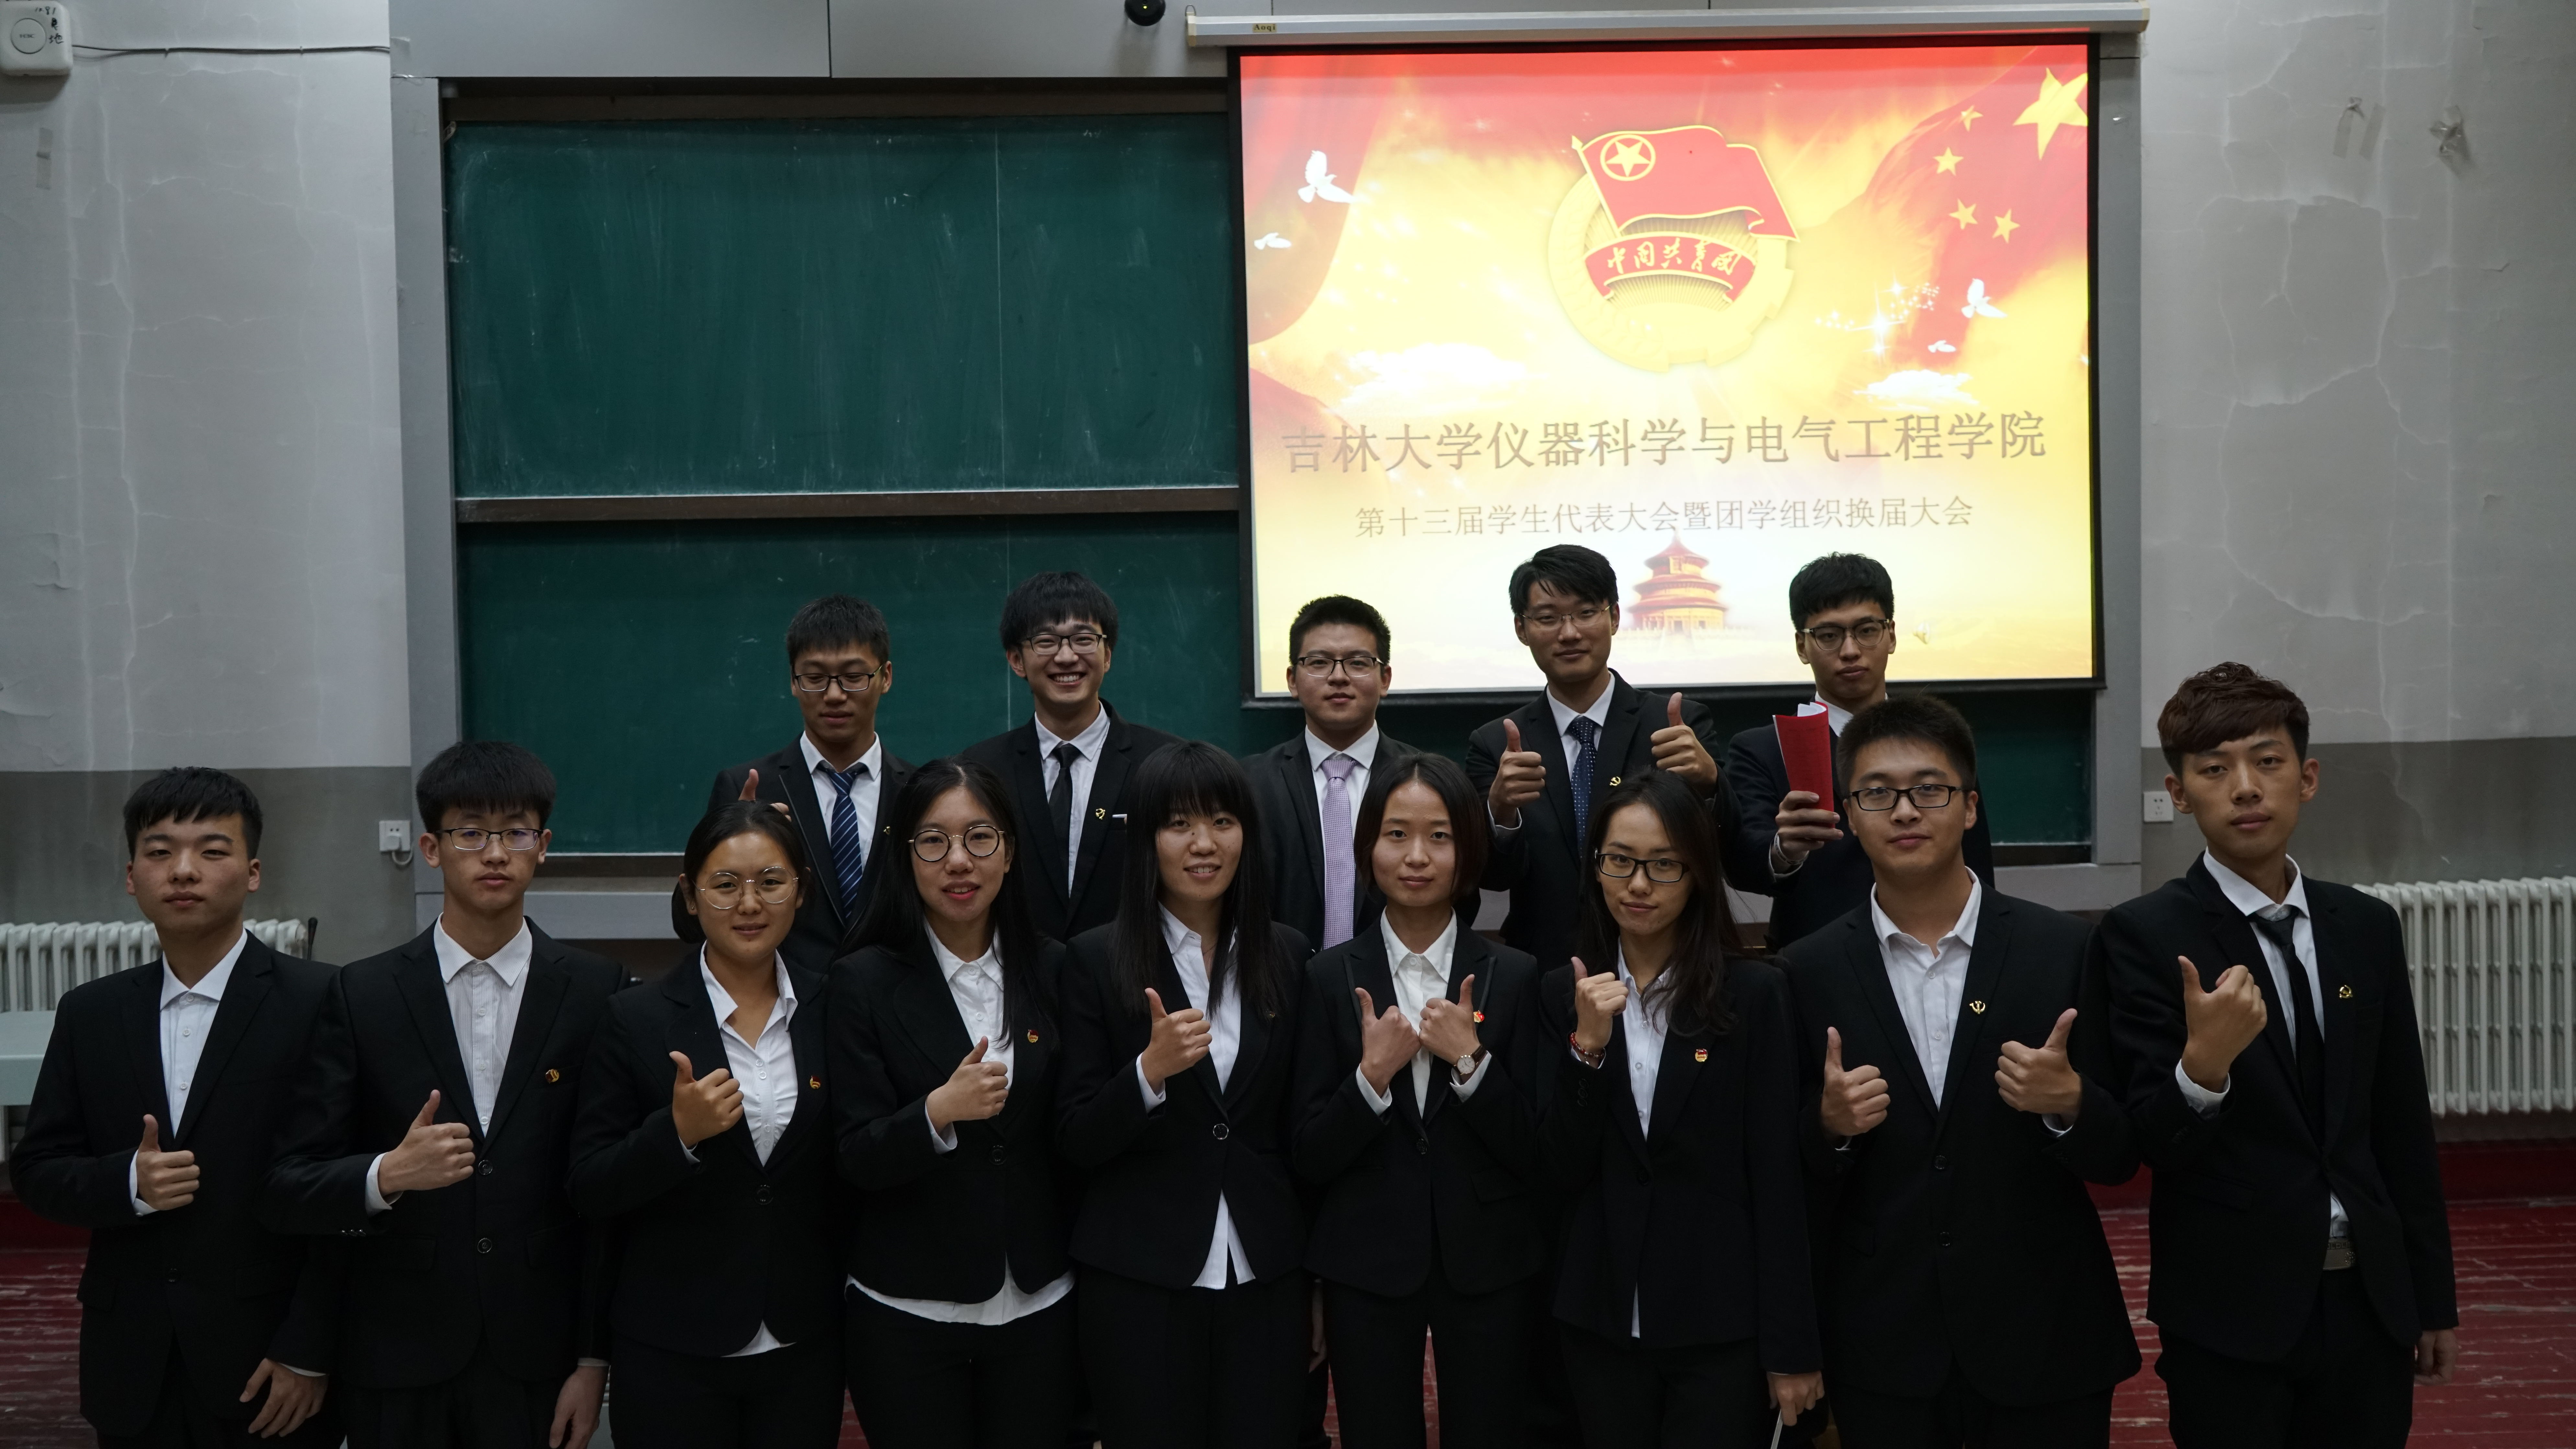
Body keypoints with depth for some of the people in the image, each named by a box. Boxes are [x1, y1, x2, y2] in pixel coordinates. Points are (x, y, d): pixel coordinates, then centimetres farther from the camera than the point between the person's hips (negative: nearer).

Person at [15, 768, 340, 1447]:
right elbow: (36, 1170, 9)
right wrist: (128, 1182, -11)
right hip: (133, 1372, 4)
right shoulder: (90, 1013, 7)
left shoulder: (319, 1003, -8)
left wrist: (309, 1352, -12)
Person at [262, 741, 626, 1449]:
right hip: (396, 1366, 1)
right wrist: (388, 1174, -22)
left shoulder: (597, 992, -2)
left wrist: (594, 1360, -1)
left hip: (537, 1362, 0)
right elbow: (288, 1191, -3)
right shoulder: (362, 995, -1)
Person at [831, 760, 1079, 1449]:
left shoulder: (1053, 970, 2)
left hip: (1039, 1312, 2)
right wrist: (938, 1112, -28)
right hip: (906, 1315, -2)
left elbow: (1072, 1136, 8)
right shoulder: (864, 982, -6)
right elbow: (856, 1160, -10)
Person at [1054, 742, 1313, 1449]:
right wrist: (1150, 1069, -24)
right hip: (1136, 1281, -2)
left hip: (1266, 1277, 3)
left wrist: (1317, 1279, 12)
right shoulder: (1097, 959, -5)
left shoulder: (1286, 954, 4)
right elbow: (1076, 1141, -6)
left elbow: (1298, 1127, 10)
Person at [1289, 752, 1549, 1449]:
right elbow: (1311, 1160, -3)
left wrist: (1470, 1060, -16)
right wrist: (1371, 1075, -18)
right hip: (1367, 1265, 0)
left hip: (1489, 1264, 0)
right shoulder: (1331, 977, -1)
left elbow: (1534, 1154, -3)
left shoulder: (1514, 977, -1)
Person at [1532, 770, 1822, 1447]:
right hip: (1600, 1322, 3)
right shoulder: (1563, 994, 2)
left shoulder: (1755, 994, -6)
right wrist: (1587, 1044, -16)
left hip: (1723, 1327, -3)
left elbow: (1778, 1180, -6)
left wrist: (1790, 1348, -6)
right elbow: (1564, 1169, -2)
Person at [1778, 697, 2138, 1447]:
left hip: (2044, 1350, 0)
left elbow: (2121, 1158, 0)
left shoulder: (2065, 950, -4)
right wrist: (1828, 1123, -18)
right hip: (1882, 1357, 0)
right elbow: (1788, 1179, 3)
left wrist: (2068, 1104, -21)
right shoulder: (1808, 972, -2)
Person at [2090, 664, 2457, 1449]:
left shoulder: (2366, 927, 5)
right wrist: (2202, 1067, -33)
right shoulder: (2144, 935, -10)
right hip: (2232, 1310, -4)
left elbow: (2403, 1127, 11)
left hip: (2370, 1300, 4)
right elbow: (2155, 1143, -13)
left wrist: (2434, 1296, 13)